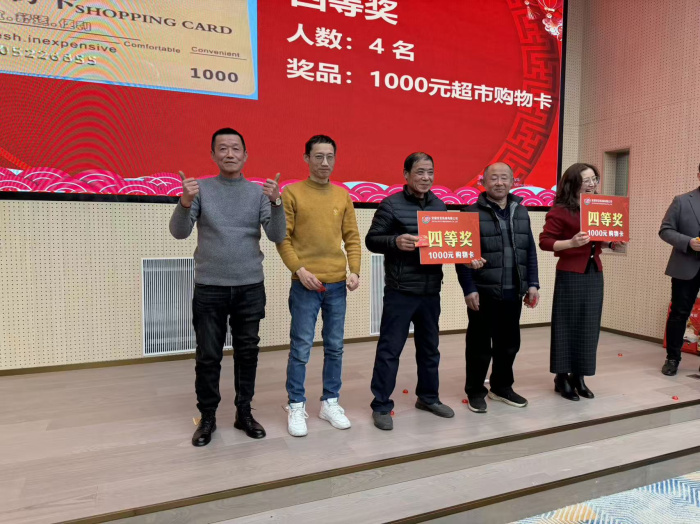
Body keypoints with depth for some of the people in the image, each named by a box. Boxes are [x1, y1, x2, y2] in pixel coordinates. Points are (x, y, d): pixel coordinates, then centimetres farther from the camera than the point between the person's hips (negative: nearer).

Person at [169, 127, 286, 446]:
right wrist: (185, 202, -26)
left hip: (250, 287, 1)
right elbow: (179, 232, -7)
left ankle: (244, 413, 24)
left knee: (247, 352, 10)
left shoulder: (258, 192, 3)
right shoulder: (201, 189, 1)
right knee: (208, 356, 6)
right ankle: (207, 417, 21)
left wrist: (276, 202, -22)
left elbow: (277, 236, -5)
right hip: (209, 288, -1)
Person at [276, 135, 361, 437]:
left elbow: (352, 237, 11)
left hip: (337, 284, 4)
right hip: (305, 284, -4)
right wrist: (299, 270, -14)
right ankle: (296, 407, 17)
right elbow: (282, 237, -4)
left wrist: (354, 270, -1)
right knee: (301, 349, 2)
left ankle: (330, 403, 25)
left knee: (335, 347, 11)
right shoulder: (292, 193, 0)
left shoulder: (343, 196, 11)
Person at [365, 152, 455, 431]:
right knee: (389, 349, 1)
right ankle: (381, 406, 13)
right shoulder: (391, 204, -6)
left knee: (429, 347, 17)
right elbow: (371, 240, -7)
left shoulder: (439, 205, 11)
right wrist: (395, 241, -24)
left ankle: (428, 397, 34)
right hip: (400, 291, -6)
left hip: (431, 291, 6)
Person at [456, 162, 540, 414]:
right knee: (480, 345, 5)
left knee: (509, 344, 15)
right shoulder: (473, 213, -5)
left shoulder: (521, 212, 12)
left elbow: (530, 251, 14)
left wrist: (532, 284, 7)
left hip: (513, 292, 5)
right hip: (484, 292, -5)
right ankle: (475, 392, 21)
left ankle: (502, 387, 33)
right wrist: (469, 289, -14)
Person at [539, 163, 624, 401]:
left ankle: (578, 376, 21)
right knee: (567, 325, 1)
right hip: (570, 274, -6)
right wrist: (571, 242, -24)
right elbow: (544, 241, -12)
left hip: (594, 273, 6)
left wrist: (614, 243, -1)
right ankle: (562, 377, 13)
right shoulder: (560, 210, -9)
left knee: (589, 326, 9)